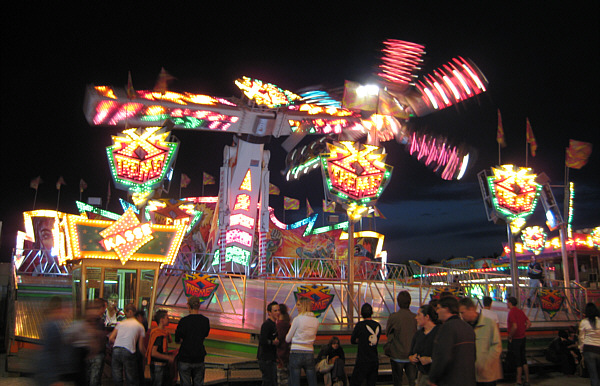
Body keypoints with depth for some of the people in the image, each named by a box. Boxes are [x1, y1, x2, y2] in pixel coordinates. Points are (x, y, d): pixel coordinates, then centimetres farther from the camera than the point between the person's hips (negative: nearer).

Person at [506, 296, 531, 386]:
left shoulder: (512, 312, -17)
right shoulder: (520, 311, 8)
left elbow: (514, 326, -27)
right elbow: (529, 323, 11)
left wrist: (510, 336, -15)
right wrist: (522, 331, 12)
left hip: (515, 339, -8)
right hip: (522, 338, 8)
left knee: (517, 361, 0)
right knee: (523, 360, 15)